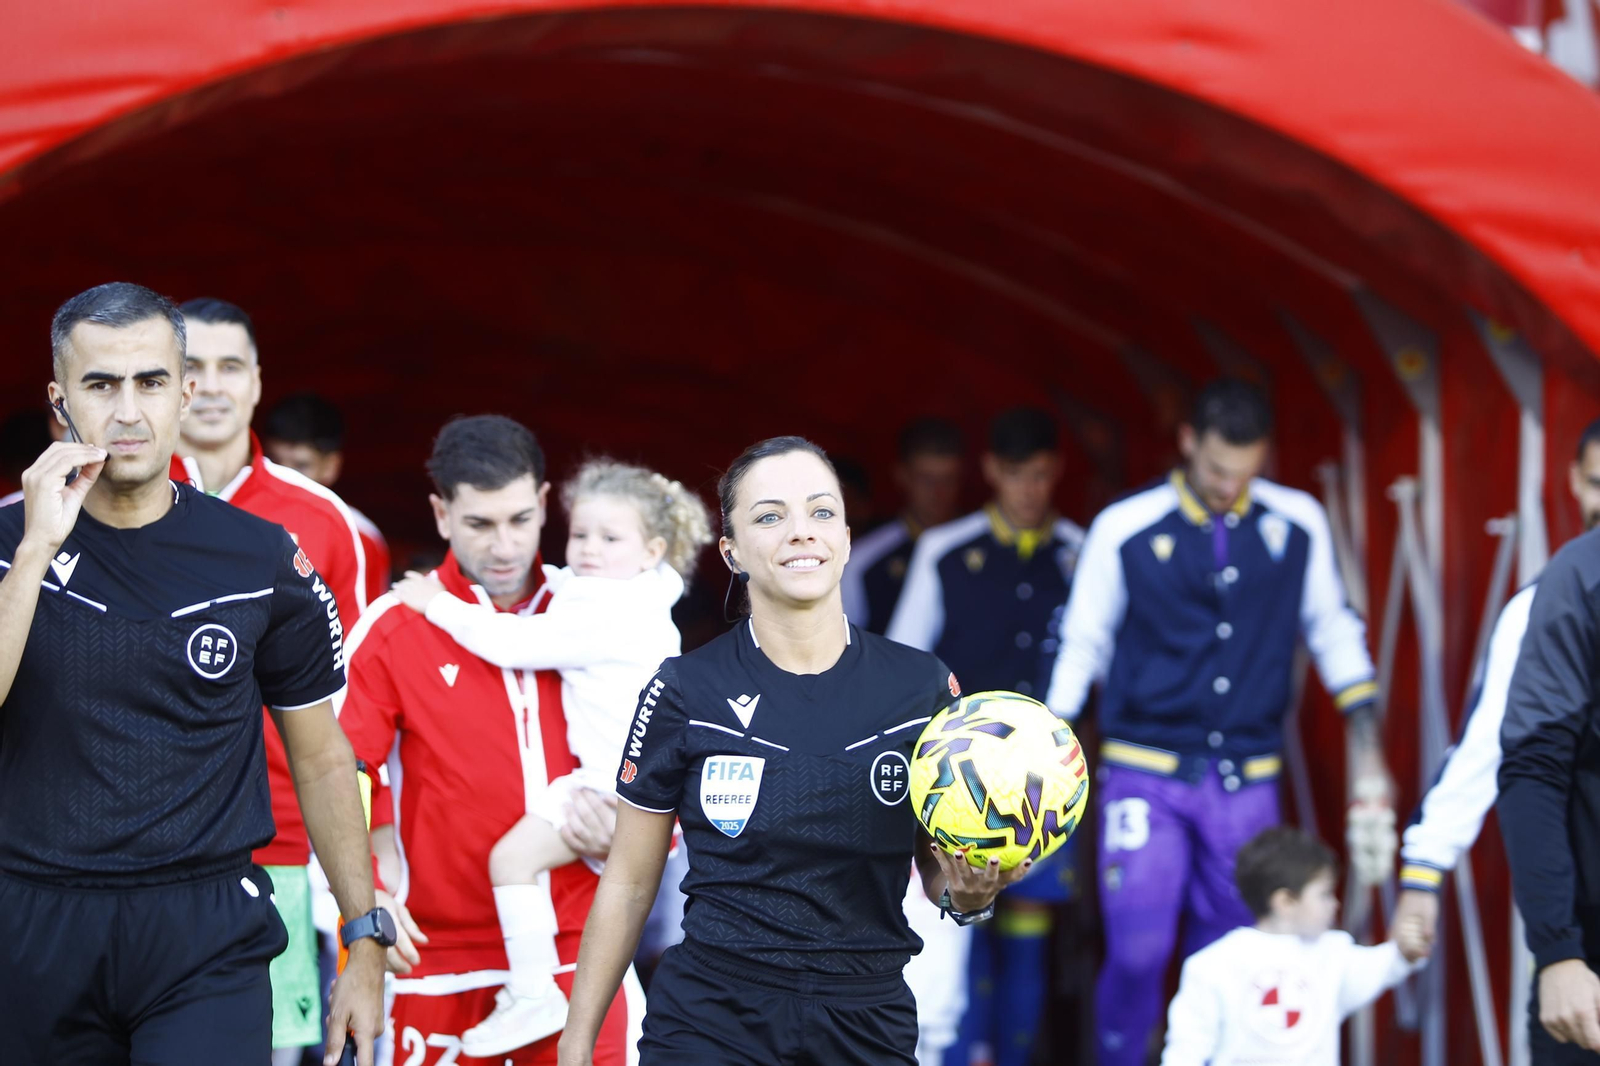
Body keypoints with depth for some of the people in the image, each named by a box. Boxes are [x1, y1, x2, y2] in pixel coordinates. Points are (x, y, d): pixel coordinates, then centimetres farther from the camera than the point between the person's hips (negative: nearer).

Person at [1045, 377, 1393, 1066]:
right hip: (1146, 776, -2)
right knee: (1137, 954, -13)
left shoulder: (1298, 524, 1)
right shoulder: (1125, 529, -4)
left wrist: (1368, 758, 8)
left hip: (1247, 784, 2)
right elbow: (1082, 648, 6)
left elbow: (1334, 635, 11)